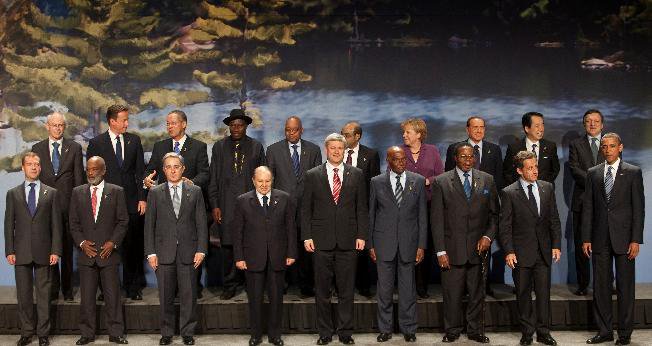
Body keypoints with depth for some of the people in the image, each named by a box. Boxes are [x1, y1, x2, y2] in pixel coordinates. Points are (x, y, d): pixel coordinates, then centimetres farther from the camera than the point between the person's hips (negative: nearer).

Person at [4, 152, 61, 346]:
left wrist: (55, 250, -4)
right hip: (21, 253, 1)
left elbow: (56, 224, 3)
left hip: (43, 252, -1)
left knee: (43, 294, 4)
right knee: (23, 294, 6)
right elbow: (9, 224, 5)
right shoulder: (13, 194, 8)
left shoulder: (51, 193, 6)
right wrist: (9, 251, -2)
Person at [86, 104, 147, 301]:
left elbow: (140, 171, 9)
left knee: (133, 247, 3)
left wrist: (142, 198, 2)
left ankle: (134, 288, 12)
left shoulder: (134, 141, 9)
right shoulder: (96, 143, 2)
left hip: (132, 202, 2)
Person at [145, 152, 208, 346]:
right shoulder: (155, 193, 6)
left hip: (188, 252, 0)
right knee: (165, 297, 6)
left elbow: (201, 223, 5)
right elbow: (149, 224, 4)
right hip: (164, 252, 0)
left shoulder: (195, 192, 6)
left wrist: (201, 250, -3)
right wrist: (150, 252, -2)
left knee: (189, 295, 3)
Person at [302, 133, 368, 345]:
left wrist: (361, 235, -1)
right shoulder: (313, 175, 5)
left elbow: (362, 208, 7)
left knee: (346, 290, 5)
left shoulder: (356, 174, 7)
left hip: (348, 240, 0)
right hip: (322, 240, 0)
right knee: (322, 291, 6)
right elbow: (306, 209, 5)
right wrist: (307, 236, -2)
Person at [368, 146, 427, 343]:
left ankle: (408, 329, 17)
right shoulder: (377, 182, 3)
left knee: (408, 288, 5)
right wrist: (370, 245, 2)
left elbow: (422, 215, 4)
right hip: (384, 244, 0)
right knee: (384, 289, 5)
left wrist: (422, 245, -1)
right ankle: (385, 329, 17)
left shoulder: (418, 181, 4)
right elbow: (371, 214, 6)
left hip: (408, 243, 0)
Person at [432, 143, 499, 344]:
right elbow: (437, 219, -2)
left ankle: (475, 330, 22)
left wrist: (488, 236, -5)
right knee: (452, 293, 3)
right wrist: (441, 251, -7)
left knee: (477, 293, 9)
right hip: (453, 249, -2)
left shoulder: (487, 181, 7)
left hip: (478, 248, 2)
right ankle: (452, 330, 18)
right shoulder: (441, 182, 0)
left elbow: (494, 214, 11)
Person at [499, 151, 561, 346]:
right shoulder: (509, 193, -6)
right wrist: (509, 252, -11)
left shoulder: (547, 188, 6)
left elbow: (554, 219, 10)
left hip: (544, 251, 3)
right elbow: (505, 226, -5)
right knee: (523, 294, 7)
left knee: (544, 293, 5)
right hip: (521, 253, -3)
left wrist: (556, 245, 3)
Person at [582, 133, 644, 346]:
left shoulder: (633, 173, 0)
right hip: (600, 238, 3)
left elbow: (639, 208, -3)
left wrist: (636, 240, -9)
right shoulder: (593, 173, 9)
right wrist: (586, 238, 3)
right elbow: (588, 207, 8)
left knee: (625, 287, 3)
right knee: (600, 286, 6)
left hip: (624, 238, -3)